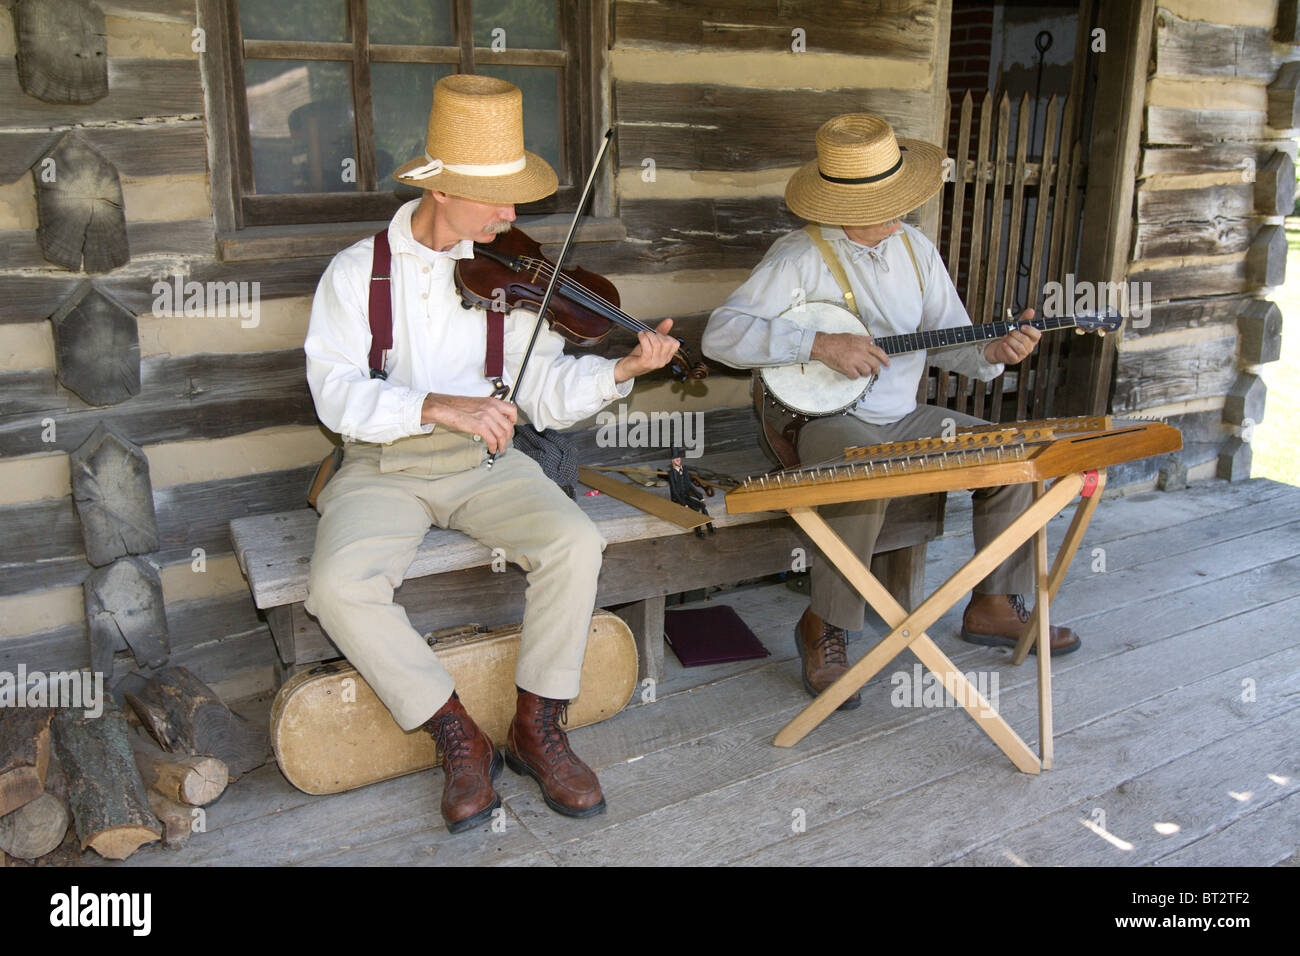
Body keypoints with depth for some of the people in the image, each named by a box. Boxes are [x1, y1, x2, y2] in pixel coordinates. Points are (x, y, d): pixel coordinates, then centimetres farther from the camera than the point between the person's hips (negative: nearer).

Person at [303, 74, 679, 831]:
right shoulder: (357, 272, -1)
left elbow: (549, 395, -1)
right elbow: (337, 394, -13)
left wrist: (622, 369, -19)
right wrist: (438, 407, -28)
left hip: (485, 463, 2)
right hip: (384, 467, -1)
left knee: (575, 542, -24)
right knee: (340, 585, -28)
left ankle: (538, 727, -5)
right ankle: (459, 736, -8)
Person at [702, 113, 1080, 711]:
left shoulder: (914, 248, 8)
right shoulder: (801, 256, -13)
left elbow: (950, 341, 11)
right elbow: (721, 333, -22)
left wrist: (994, 353, -12)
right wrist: (818, 345, -28)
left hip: (902, 417, 7)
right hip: (823, 418, -7)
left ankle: (993, 606, 11)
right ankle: (824, 626, -16)